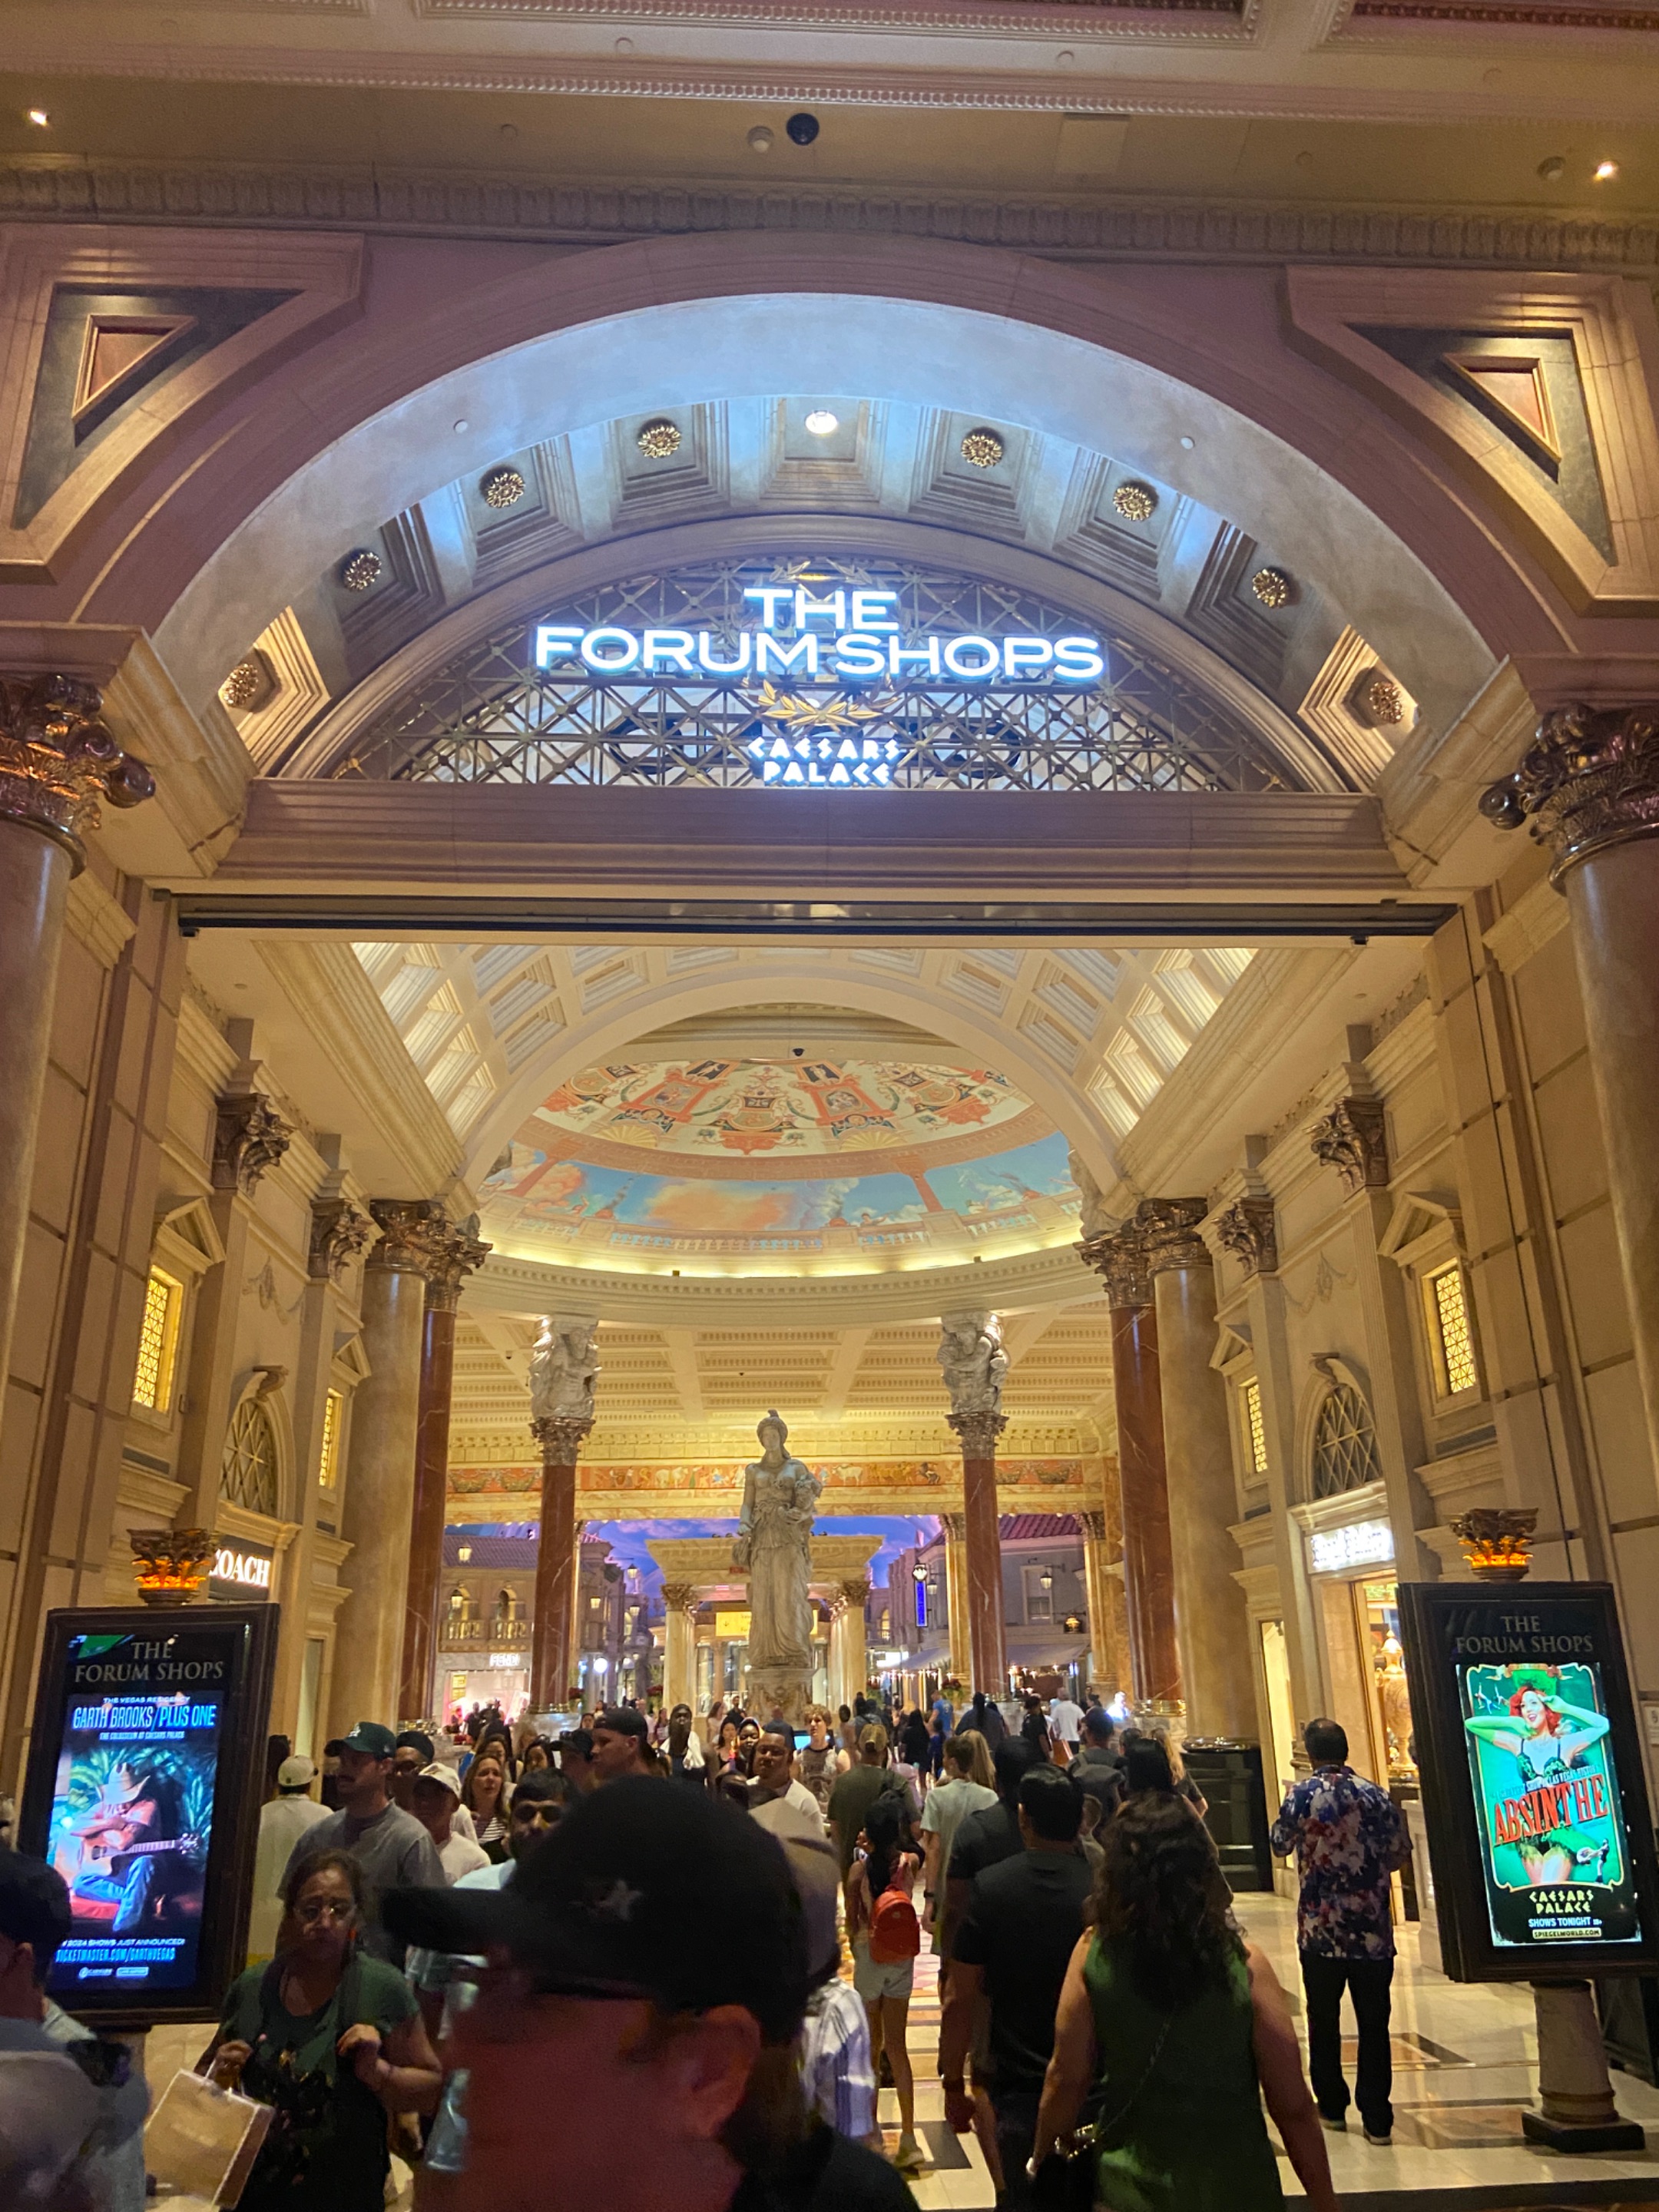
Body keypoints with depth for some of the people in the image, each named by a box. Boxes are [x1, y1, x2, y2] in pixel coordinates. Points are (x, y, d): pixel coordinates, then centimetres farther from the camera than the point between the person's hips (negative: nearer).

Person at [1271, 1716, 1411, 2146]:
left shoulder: (1301, 1795, -9)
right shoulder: (1376, 1795, -4)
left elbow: (1280, 1844, 3)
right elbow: (1399, 1853, 4)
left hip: (1320, 1929, -1)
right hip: (1373, 1930, 1)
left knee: (1324, 2022, 14)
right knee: (1374, 2024, 8)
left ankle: (1332, 2106, 23)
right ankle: (1377, 2119, 9)